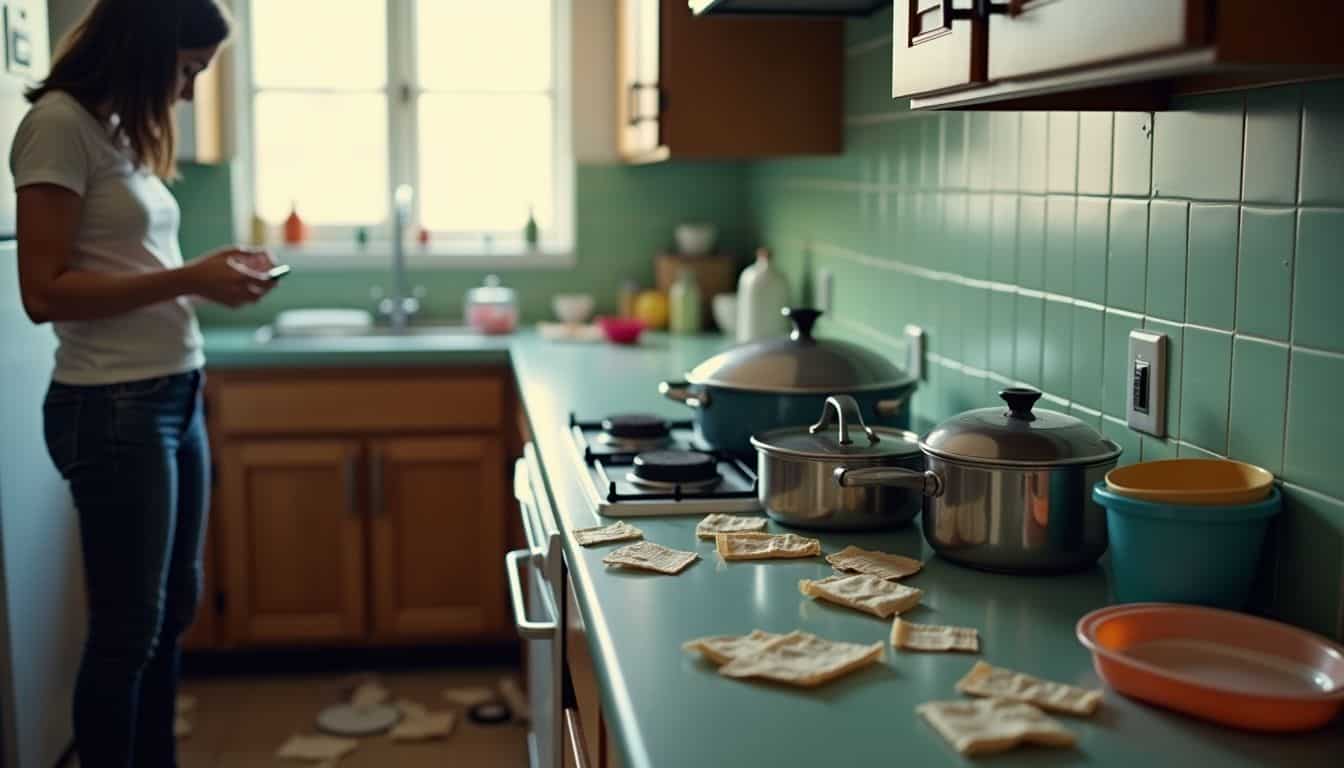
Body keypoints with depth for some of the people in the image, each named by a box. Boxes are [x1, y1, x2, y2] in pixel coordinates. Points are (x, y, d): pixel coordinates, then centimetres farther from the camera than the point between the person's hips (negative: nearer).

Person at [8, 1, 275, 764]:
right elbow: (45, 292, -17)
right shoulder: (60, 124, -12)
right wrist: (188, 280, -17)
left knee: (173, 610, 18)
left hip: (176, 395, 9)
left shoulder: (120, 129, 13)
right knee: (128, 627, 2)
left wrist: (213, 274, 2)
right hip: (114, 408, -9)